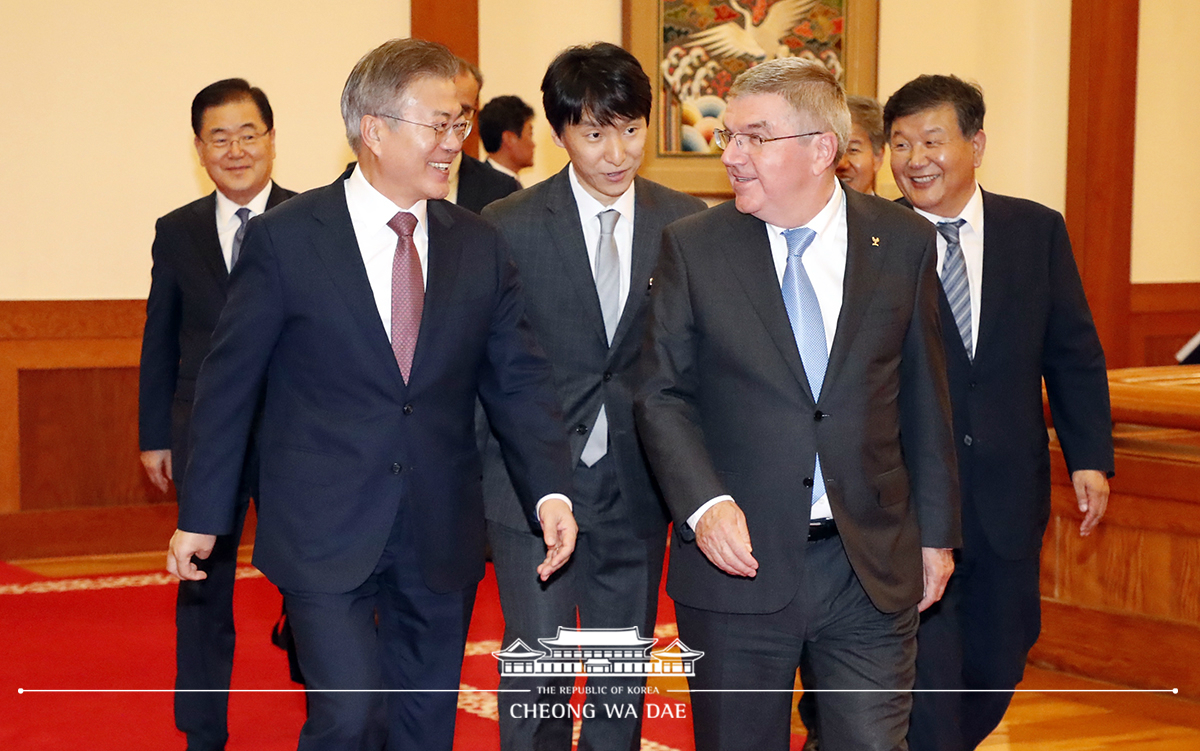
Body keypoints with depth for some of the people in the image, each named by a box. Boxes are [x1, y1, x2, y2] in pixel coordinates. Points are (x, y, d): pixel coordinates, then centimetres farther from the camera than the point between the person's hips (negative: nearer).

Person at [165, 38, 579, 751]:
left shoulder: (481, 245, 5)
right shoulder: (286, 238, -6)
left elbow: (519, 378, 2)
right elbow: (230, 382, -2)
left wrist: (550, 491, -15)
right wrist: (202, 516, 0)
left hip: (442, 535, 4)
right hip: (326, 532, -4)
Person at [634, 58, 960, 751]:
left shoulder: (905, 243, 1)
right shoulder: (693, 247, -2)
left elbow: (924, 398, 7)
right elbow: (662, 394, 0)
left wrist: (937, 532, 9)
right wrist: (703, 504, -16)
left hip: (874, 566, 1)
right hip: (740, 561, 0)